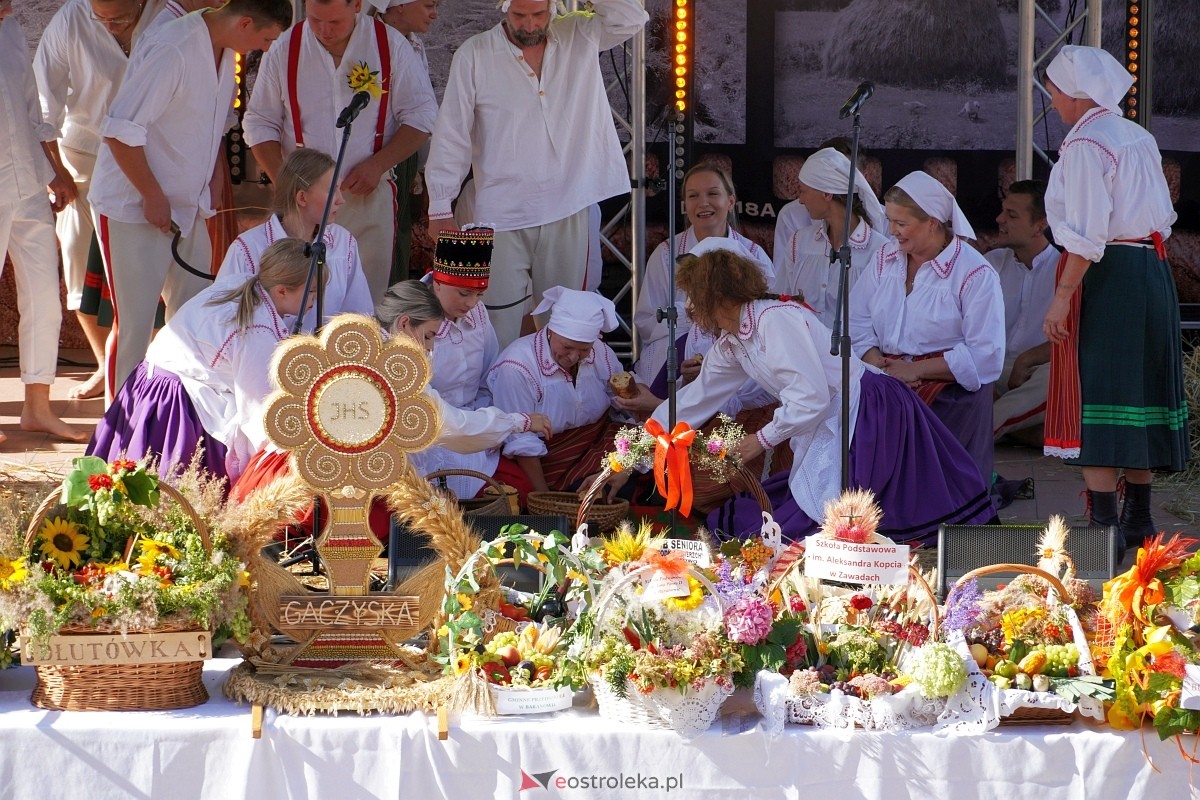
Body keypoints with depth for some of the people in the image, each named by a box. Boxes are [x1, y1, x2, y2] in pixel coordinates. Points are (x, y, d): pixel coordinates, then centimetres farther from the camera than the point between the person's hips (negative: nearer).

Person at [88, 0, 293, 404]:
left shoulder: (225, 52, 5)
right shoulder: (171, 52, -23)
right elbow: (121, 131, -25)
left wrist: (208, 195, 11)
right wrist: (153, 198, -19)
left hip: (187, 208, 9)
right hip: (133, 208, -9)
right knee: (135, 324, -3)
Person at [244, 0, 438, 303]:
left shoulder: (390, 45, -1)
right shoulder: (284, 50, 1)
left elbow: (421, 117, 1)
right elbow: (260, 124, 5)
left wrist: (377, 165, -11)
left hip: (369, 196, 0)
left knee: (370, 297, -3)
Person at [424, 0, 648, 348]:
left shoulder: (579, 37, 6)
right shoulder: (473, 56, -3)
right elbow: (451, 137, -2)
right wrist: (440, 208, -5)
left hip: (567, 213, 3)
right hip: (502, 215, -3)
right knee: (499, 325, -6)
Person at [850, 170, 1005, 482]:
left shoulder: (975, 274, -5)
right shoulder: (886, 259, 16)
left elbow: (986, 356, -12)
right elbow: (857, 322, 9)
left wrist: (915, 369, -13)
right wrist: (878, 364, -11)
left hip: (952, 400, -4)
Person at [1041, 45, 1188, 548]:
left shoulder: (1084, 145, -12)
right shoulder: (1140, 139, 14)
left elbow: (1086, 236, -20)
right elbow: (1163, 217, 17)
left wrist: (1062, 296, -20)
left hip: (1103, 278, -9)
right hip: (1153, 273, 9)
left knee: (1096, 400, -8)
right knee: (1138, 393, 14)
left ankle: (1103, 525, -14)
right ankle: (1138, 518, 21)